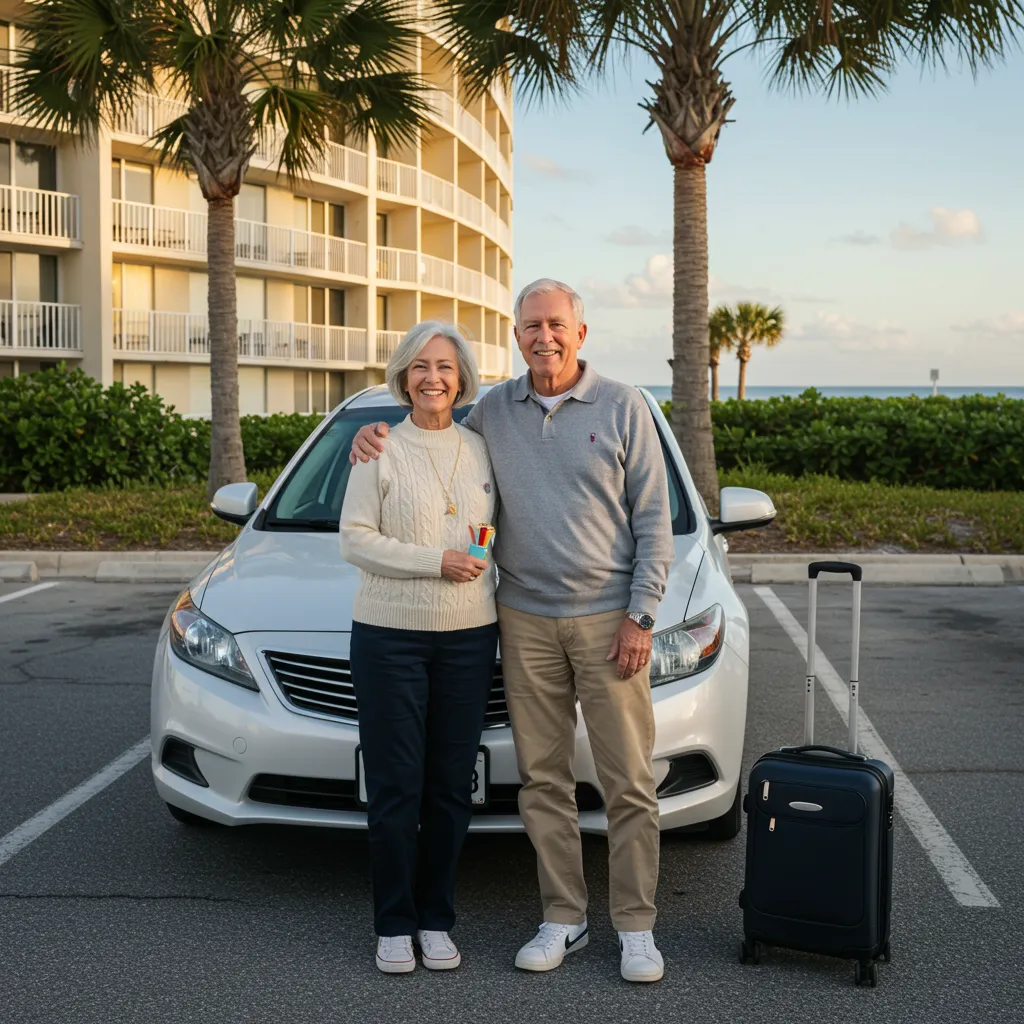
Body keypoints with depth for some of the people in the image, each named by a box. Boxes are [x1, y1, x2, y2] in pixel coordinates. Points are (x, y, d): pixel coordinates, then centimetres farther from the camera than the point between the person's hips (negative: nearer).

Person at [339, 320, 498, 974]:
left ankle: (436, 921, 18)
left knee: (451, 786, 6)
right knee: (395, 786, 0)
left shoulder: (481, 452, 10)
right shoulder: (380, 451, 0)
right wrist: (435, 562, -15)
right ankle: (394, 926, 13)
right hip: (390, 634, -3)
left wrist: (509, 614, 10)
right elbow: (355, 539, -6)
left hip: (469, 637, 3)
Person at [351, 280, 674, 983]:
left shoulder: (623, 408, -1)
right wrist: (379, 434, 4)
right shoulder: (495, 411, 7)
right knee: (543, 779, 7)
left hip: (608, 619, -3)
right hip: (526, 620, 3)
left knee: (629, 781, 0)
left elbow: (654, 521, -2)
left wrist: (641, 615, -9)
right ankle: (564, 919, 19)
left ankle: (637, 927, 10)